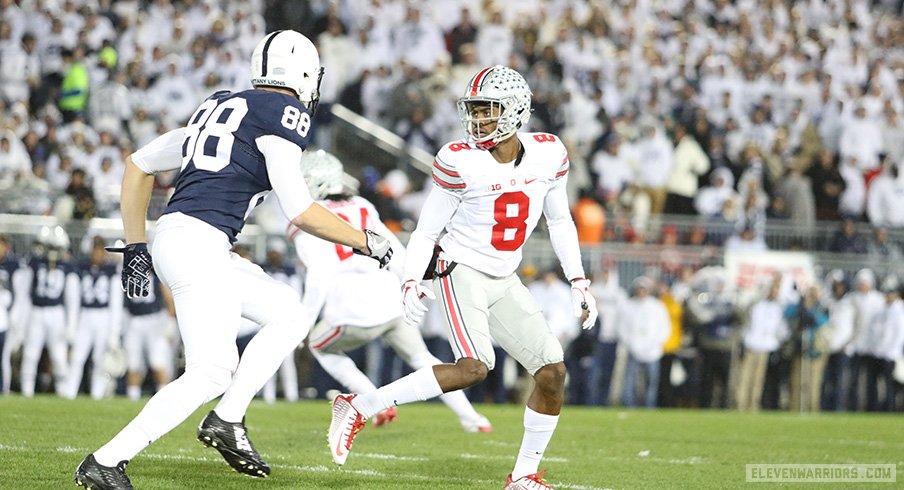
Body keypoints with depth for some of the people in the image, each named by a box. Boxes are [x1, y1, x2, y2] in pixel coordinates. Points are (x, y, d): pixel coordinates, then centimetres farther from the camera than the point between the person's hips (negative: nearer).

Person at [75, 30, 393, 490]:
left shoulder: (217, 109, 22)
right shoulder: (284, 112, -3)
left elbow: (139, 162, 25)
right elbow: (299, 210, -9)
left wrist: (135, 245, 27)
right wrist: (366, 241, 4)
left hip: (174, 240, 9)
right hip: (199, 242, -9)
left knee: (289, 315, 17)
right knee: (210, 374, -11)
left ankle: (227, 419, 9)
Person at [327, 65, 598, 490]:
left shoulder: (548, 155, -2)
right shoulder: (460, 162, -15)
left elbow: (559, 221, 12)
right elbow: (426, 231, -8)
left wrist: (579, 283, 9)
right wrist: (411, 283, -21)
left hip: (504, 281, 6)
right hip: (461, 269, -6)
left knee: (553, 372, -2)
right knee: (474, 367, -26)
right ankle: (358, 407, -20)